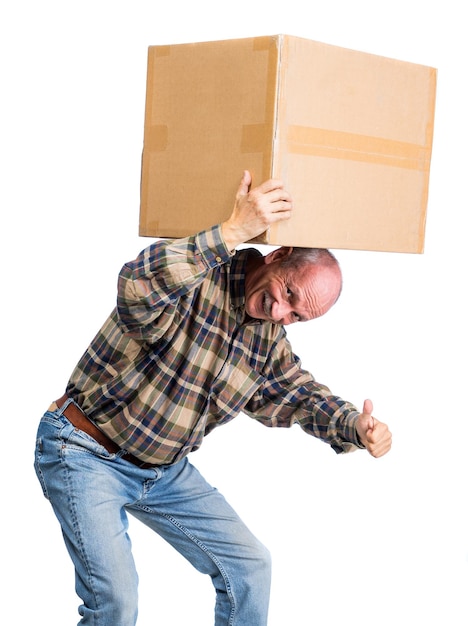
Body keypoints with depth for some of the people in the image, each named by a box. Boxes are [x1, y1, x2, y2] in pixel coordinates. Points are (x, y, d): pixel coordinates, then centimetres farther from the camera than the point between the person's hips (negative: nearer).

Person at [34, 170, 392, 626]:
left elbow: (301, 395, 11)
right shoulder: (199, 269, -23)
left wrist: (357, 427, -10)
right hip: (86, 455, -7)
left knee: (249, 565, 7)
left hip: (164, 469, 8)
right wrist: (233, 230, -51)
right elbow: (139, 288, -45)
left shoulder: (268, 337, 2)